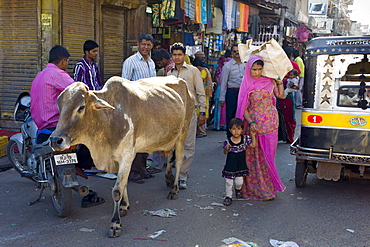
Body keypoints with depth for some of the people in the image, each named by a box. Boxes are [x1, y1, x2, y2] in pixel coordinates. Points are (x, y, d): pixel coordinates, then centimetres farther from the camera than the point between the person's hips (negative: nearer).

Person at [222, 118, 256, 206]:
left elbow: (253, 145, 4)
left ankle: (238, 189, 40)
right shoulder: (228, 141, -12)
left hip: (241, 165, 1)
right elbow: (225, 153, -1)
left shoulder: (245, 139, -7)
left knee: (239, 182, 5)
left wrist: (253, 136, -4)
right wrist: (226, 149, -23)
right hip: (230, 166, -1)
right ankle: (228, 196, 24)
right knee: (229, 182, 5)